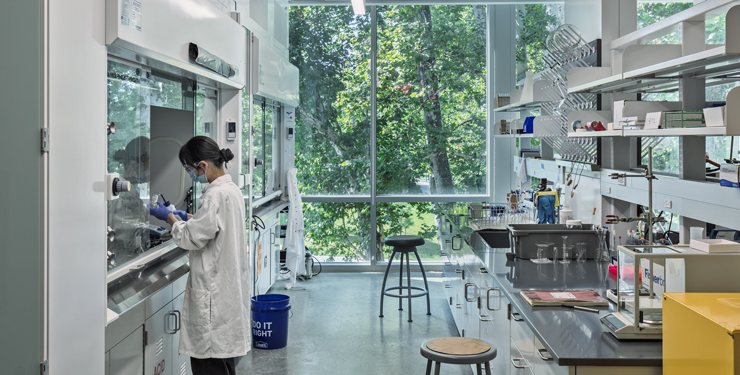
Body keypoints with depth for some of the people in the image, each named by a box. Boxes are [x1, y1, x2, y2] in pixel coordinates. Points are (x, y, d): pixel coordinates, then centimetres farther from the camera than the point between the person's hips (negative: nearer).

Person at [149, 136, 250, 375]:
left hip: (214, 290, -10)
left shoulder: (216, 195, -20)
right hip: (229, 287, 10)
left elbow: (192, 238, -16)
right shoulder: (232, 189, 10)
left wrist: (170, 218, -2)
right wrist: (189, 218, 17)